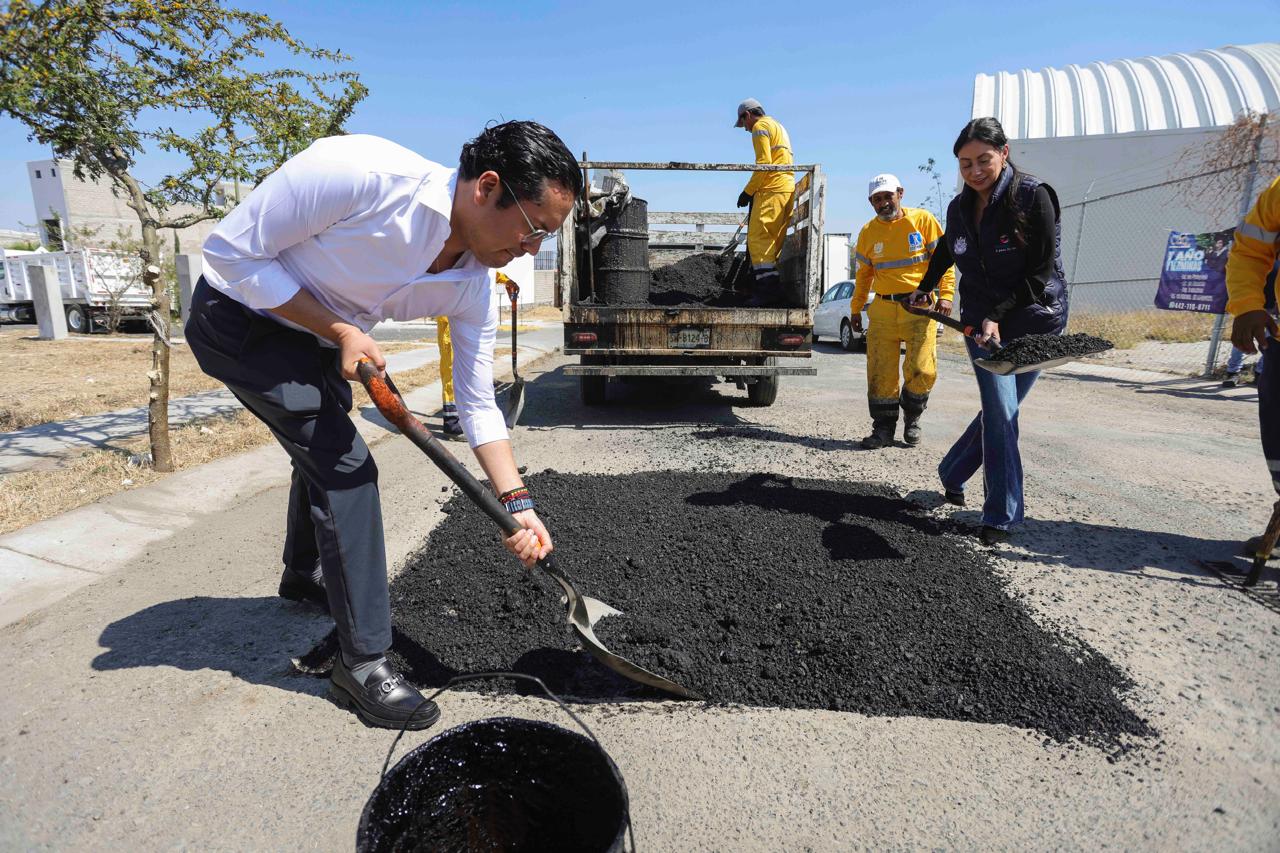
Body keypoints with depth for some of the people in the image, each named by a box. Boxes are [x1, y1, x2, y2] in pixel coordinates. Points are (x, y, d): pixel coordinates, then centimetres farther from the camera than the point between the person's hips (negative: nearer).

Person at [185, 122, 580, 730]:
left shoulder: (472, 290, -17)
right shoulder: (357, 172, -36)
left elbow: (478, 405, -10)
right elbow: (230, 252, -25)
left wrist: (519, 505, -15)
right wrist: (339, 330, -28)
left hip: (316, 338, 7)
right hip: (239, 316, -7)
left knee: (323, 451, 23)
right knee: (345, 466, -15)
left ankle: (306, 576, 52)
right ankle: (362, 663, -3)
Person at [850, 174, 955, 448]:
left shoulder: (923, 219, 0)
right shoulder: (868, 232, 9)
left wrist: (945, 295, -9)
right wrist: (856, 308, 17)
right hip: (883, 309, 3)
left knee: (922, 370, -6)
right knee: (880, 372, 1)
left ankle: (912, 418, 21)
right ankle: (884, 427, 14)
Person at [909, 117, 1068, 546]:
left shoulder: (1034, 196, -11)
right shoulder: (959, 207, 3)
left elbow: (1040, 272, -13)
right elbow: (946, 251, 26)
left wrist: (999, 315, -21)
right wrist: (924, 289, 35)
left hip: (1035, 319, -2)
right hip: (981, 320, 2)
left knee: (1001, 410, 4)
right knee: (1001, 412, -7)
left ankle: (952, 474, 27)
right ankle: (1002, 515, 0)